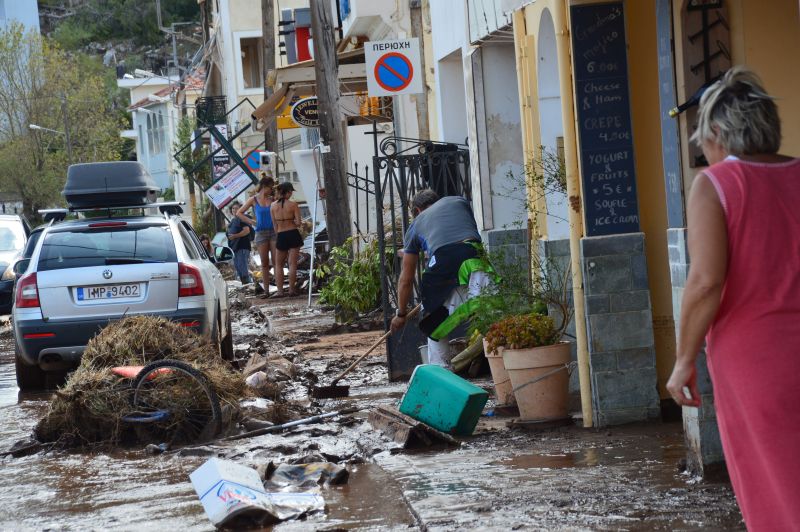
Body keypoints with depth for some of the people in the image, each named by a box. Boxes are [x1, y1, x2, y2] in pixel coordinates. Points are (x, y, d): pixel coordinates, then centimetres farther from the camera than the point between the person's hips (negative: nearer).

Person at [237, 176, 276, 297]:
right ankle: (266, 290, 7)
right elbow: (239, 213, 7)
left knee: (277, 261, -6)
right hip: (261, 233, 0)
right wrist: (251, 222, -2)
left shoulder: (272, 200, 7)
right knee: (264, 263, 3)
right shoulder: (254, 200, 4)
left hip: (274, 232, 1)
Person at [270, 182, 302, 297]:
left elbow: (274, 225, 6)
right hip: (293, 234, -2)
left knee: (279, 264, 13)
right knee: (292, 263, 1)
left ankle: (279, 291, 6)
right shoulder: (293, 205, -9)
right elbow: (298, 223, -11)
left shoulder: (273, 205, 0)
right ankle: (291, 290, 1)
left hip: (281, 236, 2)